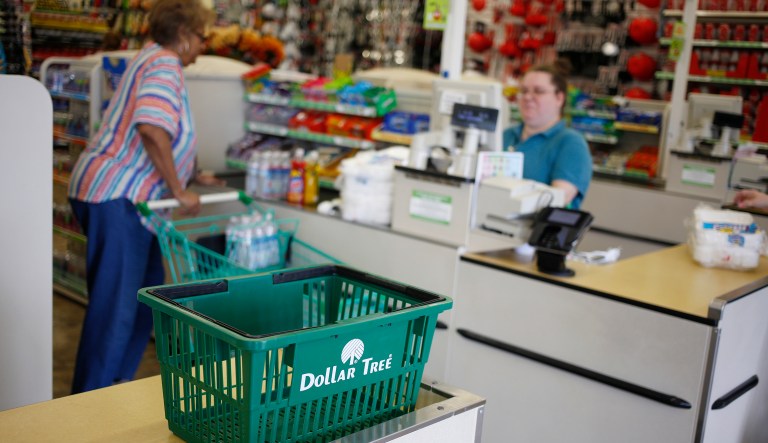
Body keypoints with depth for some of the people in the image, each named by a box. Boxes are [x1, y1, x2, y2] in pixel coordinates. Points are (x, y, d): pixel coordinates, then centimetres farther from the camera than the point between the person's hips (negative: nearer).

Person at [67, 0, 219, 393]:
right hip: (115, 196, -11)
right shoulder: (165, 65, -12)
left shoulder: (154, 59, 21)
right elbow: (152, 129, -29)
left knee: (146, 290, 16)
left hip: (122, 197, 11)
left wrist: (195, 176, 32)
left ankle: (119, 379, 26)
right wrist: (179, 190, -20)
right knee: (115, 303, -6)